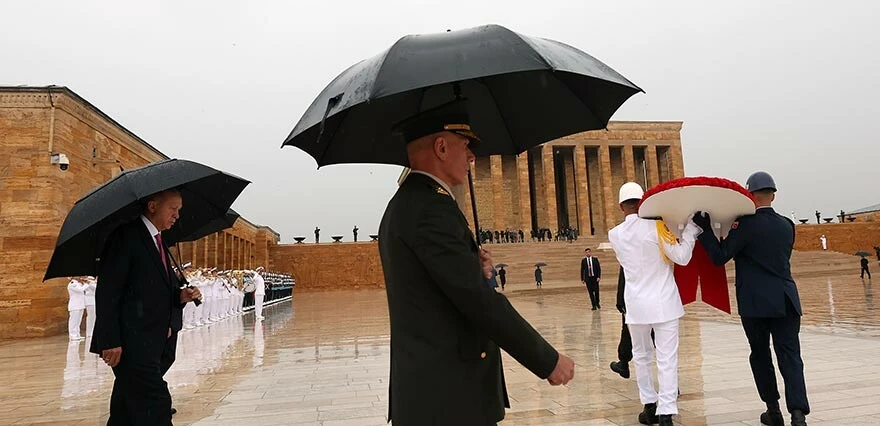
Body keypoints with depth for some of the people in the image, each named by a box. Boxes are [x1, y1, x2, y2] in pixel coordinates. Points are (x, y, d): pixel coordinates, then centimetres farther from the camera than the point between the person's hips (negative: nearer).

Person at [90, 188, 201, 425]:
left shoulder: (157, 241, 18)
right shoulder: (126, 236, -9)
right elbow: (106, 293, -15)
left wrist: (180, 296, 2)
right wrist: (110, 342, -20)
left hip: (151, 341, 9)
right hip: (130, 342, -8)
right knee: (156, 406, -11)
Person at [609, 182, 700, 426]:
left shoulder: (615, 234, 3)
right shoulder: (655, 226, -9)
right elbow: (682, 257, -10)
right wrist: (690, 227, 0)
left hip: (636, 304, 3)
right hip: (664, 303, -3)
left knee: (642, 357, 18)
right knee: (667, 359, -1)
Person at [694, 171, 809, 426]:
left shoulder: (747, 225, -8)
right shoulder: (787, 225, 10)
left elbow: (719, 257, -8)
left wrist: (704, 226, -6)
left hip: (755, 303, -4)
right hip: (786, 302, 4)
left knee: (760, 355, 13)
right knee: (790, 356, 2)